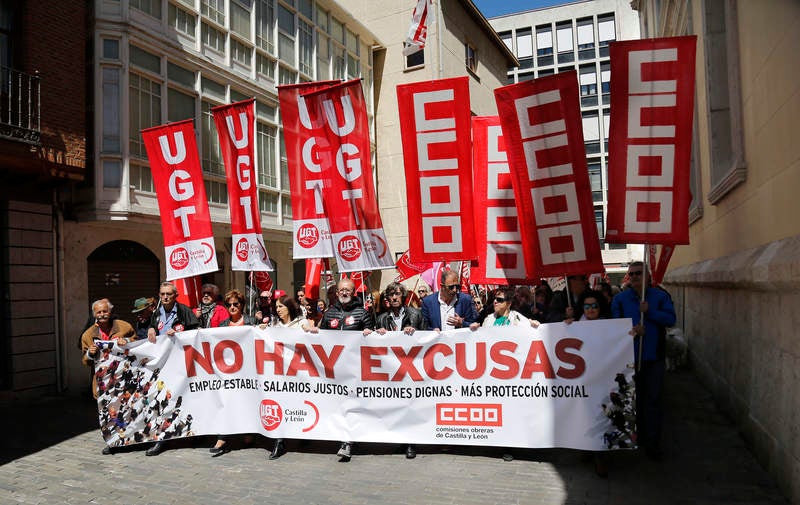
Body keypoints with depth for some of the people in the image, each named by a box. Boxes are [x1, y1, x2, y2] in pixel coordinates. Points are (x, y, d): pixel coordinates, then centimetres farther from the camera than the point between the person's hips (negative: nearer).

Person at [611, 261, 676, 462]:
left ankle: (652, 445, 5)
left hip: (654, 357, -1)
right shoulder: (620, 299, 5)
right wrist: (631, 330, -18)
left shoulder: (660, 296, 3)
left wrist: (650, 311, -17)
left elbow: (671, 319, -6)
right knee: (634, 399, 12)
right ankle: (638, 437, 28)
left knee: (653, 400, -1)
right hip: (629, 356, 1)